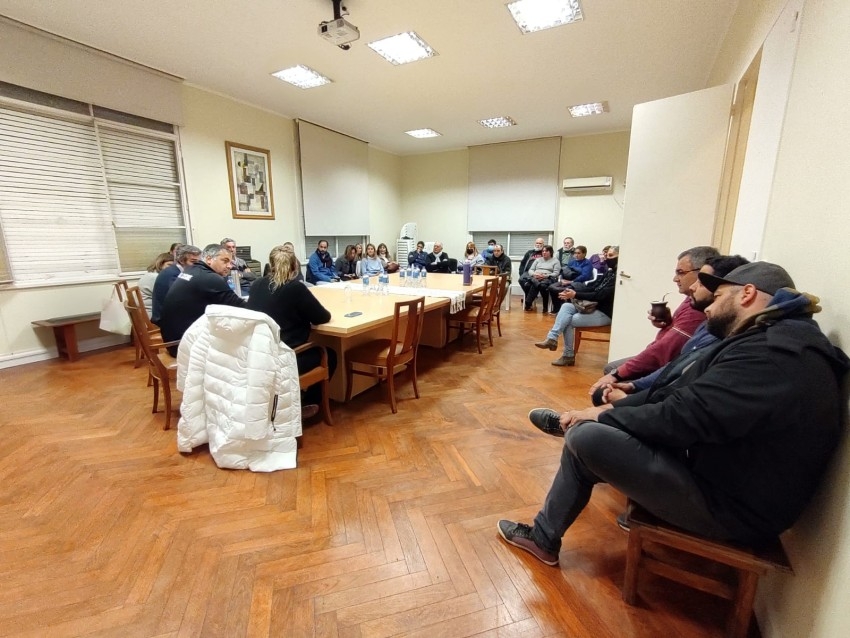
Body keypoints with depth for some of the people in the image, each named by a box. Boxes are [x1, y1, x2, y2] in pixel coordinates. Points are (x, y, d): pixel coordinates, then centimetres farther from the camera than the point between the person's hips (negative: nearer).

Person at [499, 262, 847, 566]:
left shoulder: (773, 354, -25)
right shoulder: (773, 342, 9)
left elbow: (684, 416, -28)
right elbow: (678, 393, 7)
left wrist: (600, 416, -13)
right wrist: (610, 410, -1)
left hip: (730, 506, -10)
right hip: (726, 474, 10)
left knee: (585, 438, -14)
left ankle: (544, 538, 10)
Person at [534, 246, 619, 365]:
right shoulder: (610, 272, 12)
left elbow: (601, 295, -25)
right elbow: (593, 286, 9)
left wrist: (576, 295, -27)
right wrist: (572, 291, -6)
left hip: (605, 313, -8)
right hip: (594, 306, 9)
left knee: (568, 321, -17)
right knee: (566, 306, -12)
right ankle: (552, 338, -19)